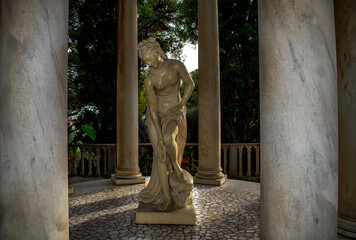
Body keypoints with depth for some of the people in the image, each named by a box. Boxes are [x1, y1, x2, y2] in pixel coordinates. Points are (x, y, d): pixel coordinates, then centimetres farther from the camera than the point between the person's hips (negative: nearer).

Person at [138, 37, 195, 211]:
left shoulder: (176, 66, -15)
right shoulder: (149, 80, -17)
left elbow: (190, 84, -2)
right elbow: (153, 108, -15)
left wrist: (181, 105, -11)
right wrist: (159, 134, -17)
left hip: (175, 113, 0)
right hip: (156, 115, 0)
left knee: (169, 139, -30)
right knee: (161, 152, -2)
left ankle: (177, 167, 1)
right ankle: (163, 193, 12)